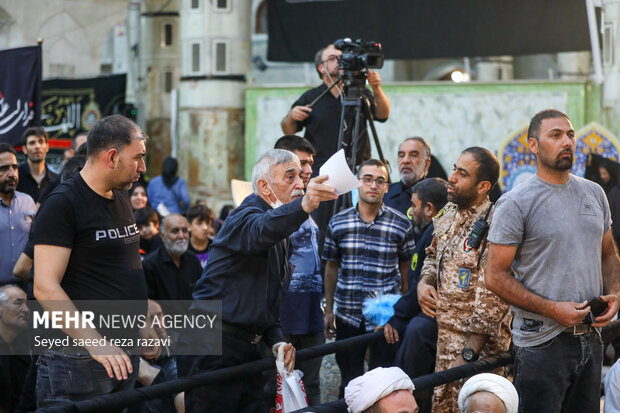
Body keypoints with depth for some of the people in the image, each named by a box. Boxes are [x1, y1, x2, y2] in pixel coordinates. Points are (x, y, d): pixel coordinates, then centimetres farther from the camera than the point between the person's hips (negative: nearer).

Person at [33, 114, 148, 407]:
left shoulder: (120, 198, 15)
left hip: (125, 352, 8)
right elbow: (46, 287, -20)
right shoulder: (62, 204, -12)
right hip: (78, 358, -8)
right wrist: (94, 341, -28)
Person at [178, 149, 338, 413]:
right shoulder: (246, 217, -11)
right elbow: (261, 231, -39)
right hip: (213, 349, -9)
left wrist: (276, 341, 8)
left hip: (247, 347, 9)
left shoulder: (281, 236, 20)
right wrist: (304, 205, -59)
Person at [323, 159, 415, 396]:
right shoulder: (338, 223, 3)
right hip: (347, 316, 2)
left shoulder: (402, 225, -1)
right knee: (349, 383, 9)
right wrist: (329, 310, 9)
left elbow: (406, 270, 5)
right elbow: (331, 268, 10)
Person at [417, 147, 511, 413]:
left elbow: (491, 300, -21)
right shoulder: (448, 214, 8)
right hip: (446, 336, 8)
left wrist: (469, 353, -22)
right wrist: (424, 282, 4)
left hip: (478, 343, -8)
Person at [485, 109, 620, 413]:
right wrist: (553, 310, -18)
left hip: (590, 338, 6)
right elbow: (496, 277, -11)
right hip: (542, 343, -6)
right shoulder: (516, 203, -8)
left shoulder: (594, 193, 11)